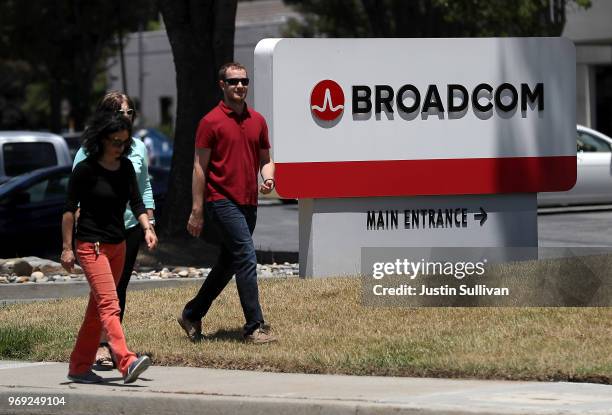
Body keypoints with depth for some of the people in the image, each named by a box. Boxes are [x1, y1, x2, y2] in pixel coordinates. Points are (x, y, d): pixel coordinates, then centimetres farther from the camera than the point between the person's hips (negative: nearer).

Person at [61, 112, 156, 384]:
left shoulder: (125, 167, 8)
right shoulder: (85, 170, -10)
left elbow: (136, 201, 7)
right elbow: (69, 209, -7)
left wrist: (147, 228, -11)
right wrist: (67, 248, -8)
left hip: (118, 246, 7)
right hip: (91, 246, -7)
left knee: (97, 308, 11)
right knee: (109, 305, -18)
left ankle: (79, 367, 18)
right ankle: (127, 363, -32)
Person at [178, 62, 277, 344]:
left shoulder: (257, 121, 12)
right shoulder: (211, 122, -6)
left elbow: (265, 159, 21)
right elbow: (199, 167, -6)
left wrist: (268, 178, -4)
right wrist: (196, 211, -9)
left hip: (248, 203, 7)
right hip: (222, 201, -7)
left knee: (228, 263, 13)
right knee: (246, 257, -14)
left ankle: (191, 315, 28)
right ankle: (254, 327, -12)